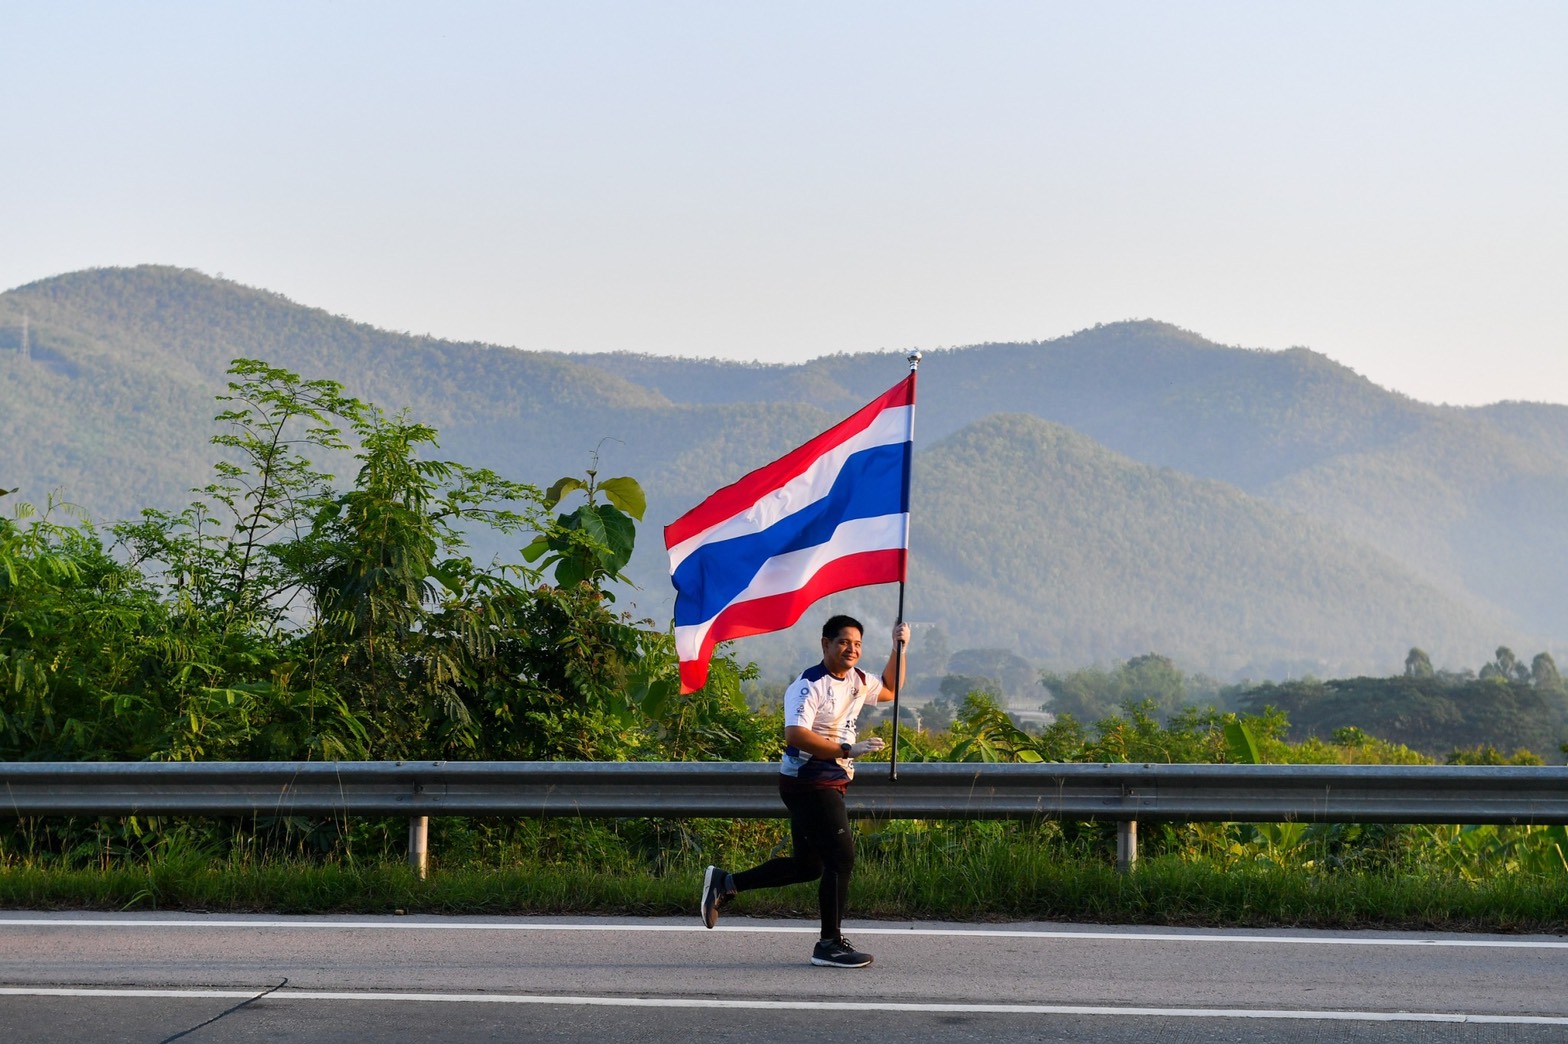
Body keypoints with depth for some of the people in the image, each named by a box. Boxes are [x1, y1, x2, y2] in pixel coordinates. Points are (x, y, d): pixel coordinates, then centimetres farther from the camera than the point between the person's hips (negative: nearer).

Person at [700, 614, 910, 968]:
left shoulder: (857, 680, 11)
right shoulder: (810, 685, -17)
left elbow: (890, 690, 31)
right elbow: (796, 734, -28)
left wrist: (898, 649, 18)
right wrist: (847, 749, -30)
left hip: (829, 785, 10)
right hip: (809, 783, -10)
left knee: (808, 865, 14)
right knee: (841, 858, -11)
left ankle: (725, 883, 21)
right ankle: (830, 944, -2)